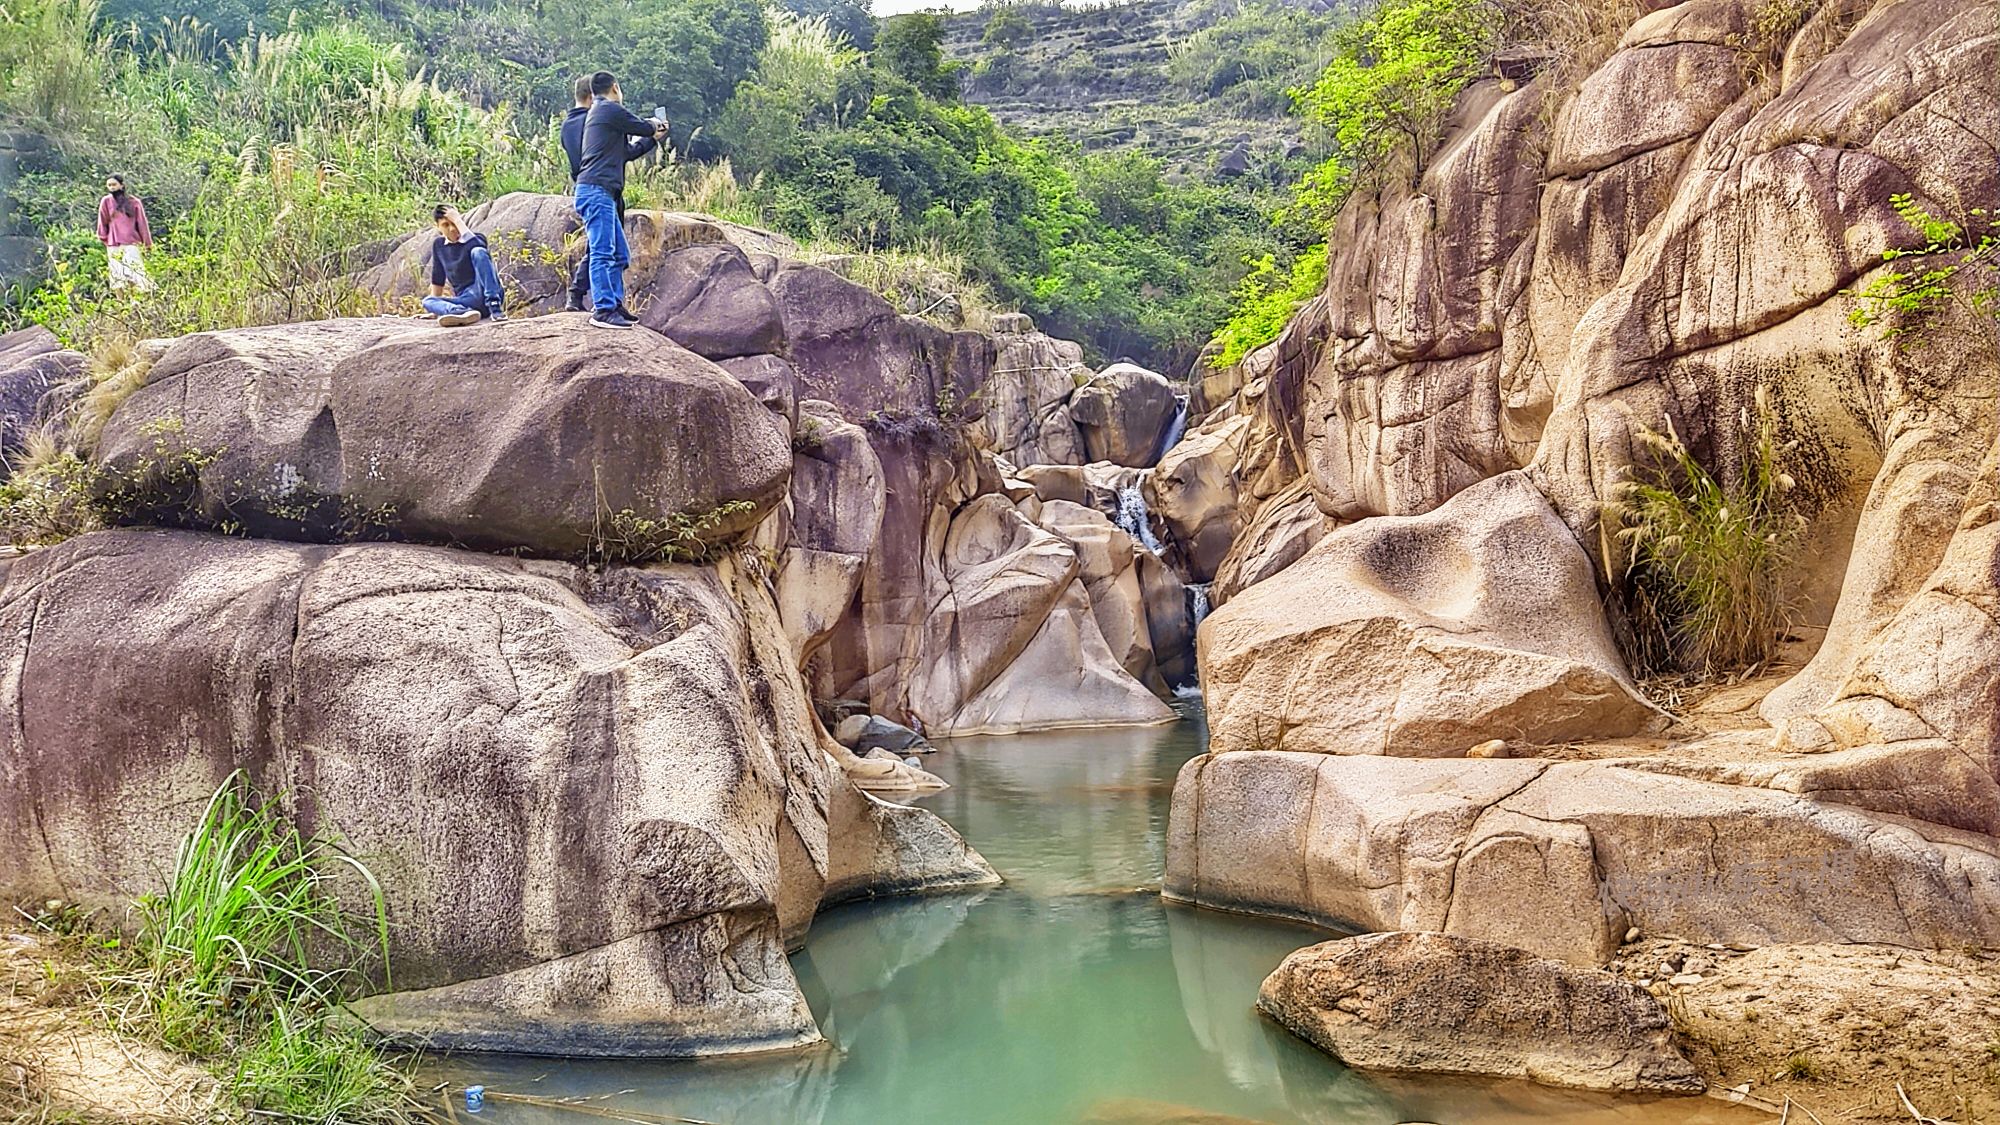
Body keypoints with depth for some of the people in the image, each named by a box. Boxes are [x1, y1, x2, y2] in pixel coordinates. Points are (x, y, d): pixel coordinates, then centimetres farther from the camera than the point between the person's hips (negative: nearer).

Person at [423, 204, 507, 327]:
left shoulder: (476, 237, -2)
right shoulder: (438, 244, 13)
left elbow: (475, 245, -28)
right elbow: (438, 278, 21)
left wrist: (457, 220, -17)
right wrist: (435, 308, 19)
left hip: (484, 293, -5)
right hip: (467, 301, 5)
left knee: (478, 252, -25)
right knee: (427, 301, -17)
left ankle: (495, 306, -37)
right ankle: (464, 312, -46)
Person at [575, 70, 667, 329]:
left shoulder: (597, 112, 27)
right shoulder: (610, 109, -5)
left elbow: (627, 153, 26)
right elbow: (644, 127, 2)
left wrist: (654, 138, 32)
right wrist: (654, 125, 25)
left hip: (603, 194, 10)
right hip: (596, 191, -10)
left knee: (620, 254, 12)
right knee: (603, 252, -13)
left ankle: (616, 305, 15)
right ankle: (604, 310, -16)